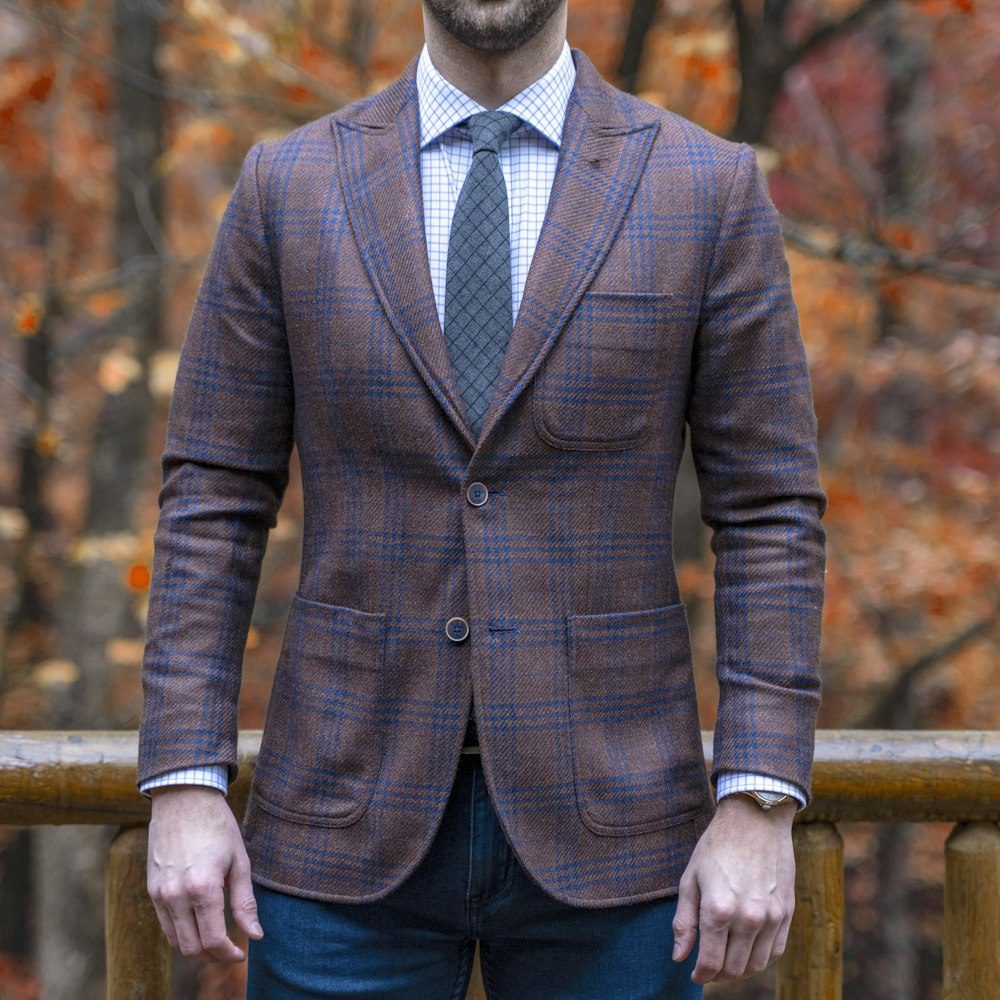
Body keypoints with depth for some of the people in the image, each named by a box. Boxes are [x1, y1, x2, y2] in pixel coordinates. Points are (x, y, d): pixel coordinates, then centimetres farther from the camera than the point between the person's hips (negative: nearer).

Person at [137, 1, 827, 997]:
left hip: (602, 826, 0)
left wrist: (760, 809, -10)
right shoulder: (289, 188, 2)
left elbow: (768, 515, -2)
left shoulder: (711, 189, -1)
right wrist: (182, 785, -6)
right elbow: (213, 503, 2)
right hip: (352, 826, 1)